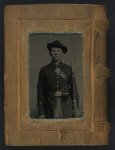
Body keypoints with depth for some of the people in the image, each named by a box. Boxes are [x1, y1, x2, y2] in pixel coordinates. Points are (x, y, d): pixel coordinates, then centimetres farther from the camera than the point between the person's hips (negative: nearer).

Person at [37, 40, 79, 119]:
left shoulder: (68, 69, 8)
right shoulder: (44, 70, 5)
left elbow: (73, 88, 8)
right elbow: (40, 91, 4)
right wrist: (41, 113, -1)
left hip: (65, 105, 1)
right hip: (50, 107, -1)